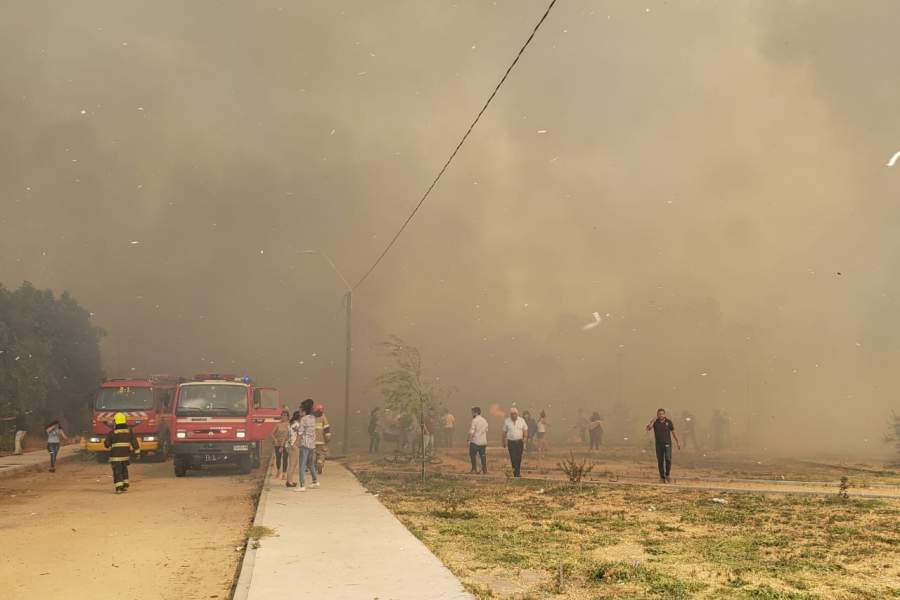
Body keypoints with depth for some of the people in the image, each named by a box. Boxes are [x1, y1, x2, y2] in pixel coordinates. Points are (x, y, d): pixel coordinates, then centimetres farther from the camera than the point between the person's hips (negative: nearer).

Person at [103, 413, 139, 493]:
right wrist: (137, 451, 7)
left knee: (117, 471, -1)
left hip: (115, 456, -4)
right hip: (126, 455, 4)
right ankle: (125, 485, 19)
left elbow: (107, 444, -1)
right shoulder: (129, 431, 1)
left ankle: (119, 487, -11)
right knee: (124, 469, 20)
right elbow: (134, 442, 2)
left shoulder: (112, 433, -9)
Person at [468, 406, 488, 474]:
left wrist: (469, 440, -12)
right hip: (483, 442, 6)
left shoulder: (474, 420, -14)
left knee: (472, 455, 7)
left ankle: (474, 469, 6)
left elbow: (471, 432, -17)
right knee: (483, 456, 9)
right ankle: (484, 470, 8)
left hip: (475, 441, -6)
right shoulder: (484, 420, 9)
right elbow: (486, 431, 15)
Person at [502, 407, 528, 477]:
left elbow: (525, 430, 7)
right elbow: (504, 432, 5)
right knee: (513, 458, -10)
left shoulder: (521, 420, 3)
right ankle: (516, 472, -10)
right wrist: (504, 442, 7)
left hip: (519, 442, 2)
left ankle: (518, 472, 18)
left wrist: (525, 439, -5)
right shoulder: (507, 421, -1)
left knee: (519, 458, 6)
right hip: (511, 442, -2)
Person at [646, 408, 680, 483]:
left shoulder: (668, 422, 0)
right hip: (659, 444, 1)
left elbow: (673, 432, 7)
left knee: (668, 459, -13)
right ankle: (662, 477, 13)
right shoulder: (655, 422, -1)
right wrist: (654, 420, -19)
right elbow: (648, 428, -16)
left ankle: (667, 474, 8)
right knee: (660, 461, 3)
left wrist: (678, 442, 7)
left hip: (667, 444, -1)